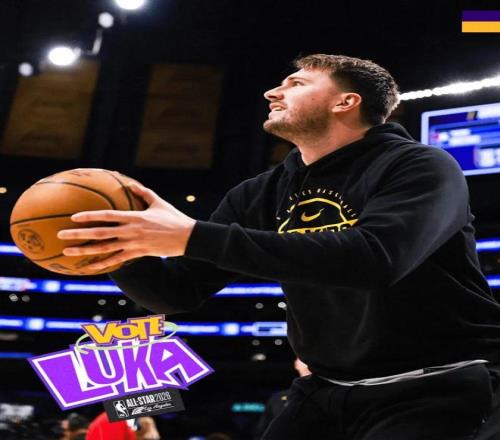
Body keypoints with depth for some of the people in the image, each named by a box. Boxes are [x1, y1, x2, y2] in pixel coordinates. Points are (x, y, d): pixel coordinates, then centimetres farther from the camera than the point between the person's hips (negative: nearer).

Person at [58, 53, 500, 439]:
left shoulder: (420, 166, -12)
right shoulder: (262, 195, 4)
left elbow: (373, 257, -32)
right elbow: (178, 292, 6)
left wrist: (195, 237, -33)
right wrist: (114, 249, -16)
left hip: (435, 389, -5)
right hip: (328, 391, 5)